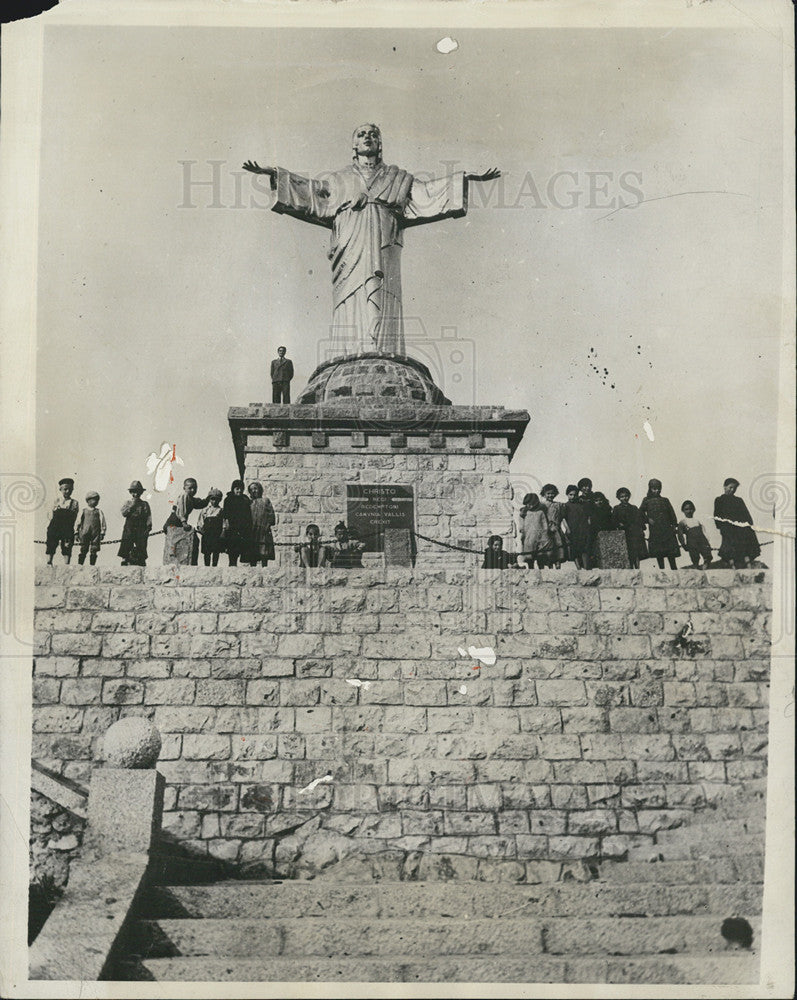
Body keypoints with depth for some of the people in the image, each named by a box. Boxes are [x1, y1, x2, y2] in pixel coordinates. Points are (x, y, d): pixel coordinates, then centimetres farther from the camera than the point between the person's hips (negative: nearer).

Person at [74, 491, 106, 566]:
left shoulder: (98, 511, 13)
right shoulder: (84, 511, 11)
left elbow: (102, 522, 8)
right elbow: (78, 522, 11)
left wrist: (102, 532, -2)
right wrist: (76, 533, 6)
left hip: (95, 534, 1)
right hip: (84, 533, -1)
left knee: (94, 551, 0)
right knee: (83, 550, -1)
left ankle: (92, 565, 6)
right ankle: (80, 564, 4)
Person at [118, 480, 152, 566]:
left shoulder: (145, 504, 16)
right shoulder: (127, 503, 17)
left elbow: (149, 517, 8)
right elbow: (124, 513, 1)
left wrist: (148, 527, -5)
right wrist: (132, 505, -5)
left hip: (141, 532, -1)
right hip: (129, 531, 1)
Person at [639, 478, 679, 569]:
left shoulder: (665, 500, 14)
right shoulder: (646, 500, 8)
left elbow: (672, 514, 12)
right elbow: (640, 512, 1)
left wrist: (674, 524, 3)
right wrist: (648, 519, -11)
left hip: (667, 529, 1)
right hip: (655, 530, -1)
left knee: (671, 553, -1)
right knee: (658, 553, 1)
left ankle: (674, 569, 3)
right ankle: (661, 569, 6)